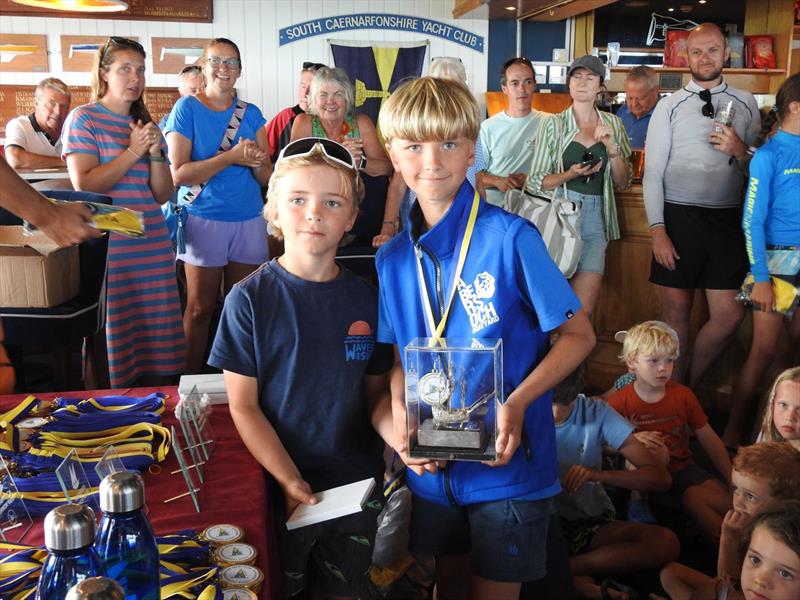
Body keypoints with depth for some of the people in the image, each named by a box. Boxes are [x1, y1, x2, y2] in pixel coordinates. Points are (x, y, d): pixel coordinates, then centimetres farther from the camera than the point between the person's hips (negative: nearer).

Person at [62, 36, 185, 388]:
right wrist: (133, 152, -11)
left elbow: (163, 194, 13)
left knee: (157, 335, 4)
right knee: (114, 334, -1)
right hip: (107, 248, -5)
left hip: (152, 245, 5)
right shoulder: (84, 119, 0)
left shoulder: (145, 125, 17)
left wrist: (156, 153, -3)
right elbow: (83, 185, -11)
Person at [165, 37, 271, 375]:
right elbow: (179, 173, -12)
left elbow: (267, 177, 7)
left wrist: (256, 161, -17)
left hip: (249, 220, 4)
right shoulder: (187, 108, -3)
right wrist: (232, 157, -20)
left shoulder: (251, 114, 8)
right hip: (204, 218, -3)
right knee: (200, 308, 3)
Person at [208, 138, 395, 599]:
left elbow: (376, 393, 6)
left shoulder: (365, 299, -1)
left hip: (358, 488, 3)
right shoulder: (250, 300, -10)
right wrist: (289, 482, -18)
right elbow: (243, 407, -9)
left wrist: (400, 437, -14)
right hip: (278, 488, -3)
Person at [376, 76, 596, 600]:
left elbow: (579, 335, -10)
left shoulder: (510, 238, -15)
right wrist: (401, 414, -10)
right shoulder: (393, 258, 1)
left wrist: (518, 403, -23)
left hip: (507, 462, -4)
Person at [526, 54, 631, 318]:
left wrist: (612, 147, -6)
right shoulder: (554, 124, 2)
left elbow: (623, 182, 9)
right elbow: (534, 182, 0)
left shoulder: (612, 124, 11)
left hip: (595, 218, 2)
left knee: (585, 307, -4)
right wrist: (570, 175, -16)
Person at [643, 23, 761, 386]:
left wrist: (740, 151, -10)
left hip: (727, 219, 2)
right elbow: (653, 173, -1)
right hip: (679, 217, -2)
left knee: (729, 315, 1)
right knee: (676, 312, 6)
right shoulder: (669, 107, 3)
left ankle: (689, 386, 23)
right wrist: (657, 230, -10)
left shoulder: (745, 104, 9)